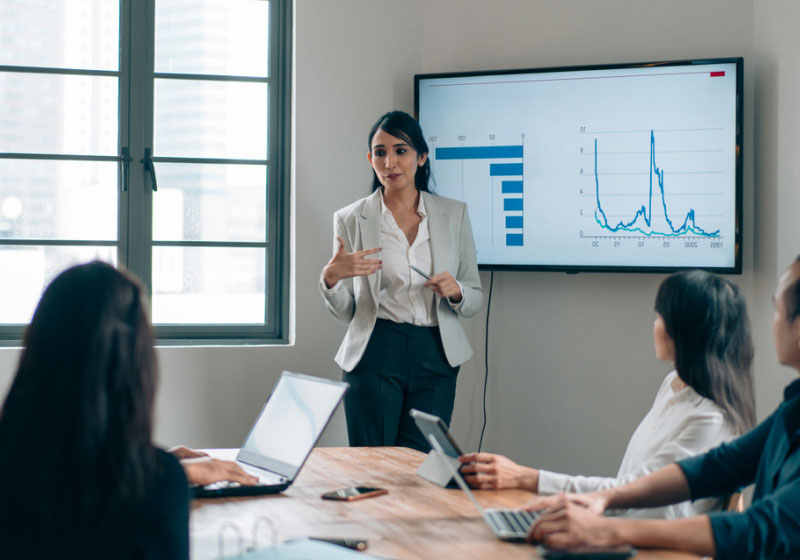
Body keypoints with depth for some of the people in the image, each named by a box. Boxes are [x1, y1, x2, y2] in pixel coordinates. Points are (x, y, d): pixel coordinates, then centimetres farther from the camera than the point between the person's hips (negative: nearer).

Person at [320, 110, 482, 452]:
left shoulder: (454, 214, 8)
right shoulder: (351, 219, 5)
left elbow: (475, 299, 12)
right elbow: (345, 312, 6)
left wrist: (455, 292, -10)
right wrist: (330, 279, -14)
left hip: (435, 358, 1)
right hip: (374, 356, -1)